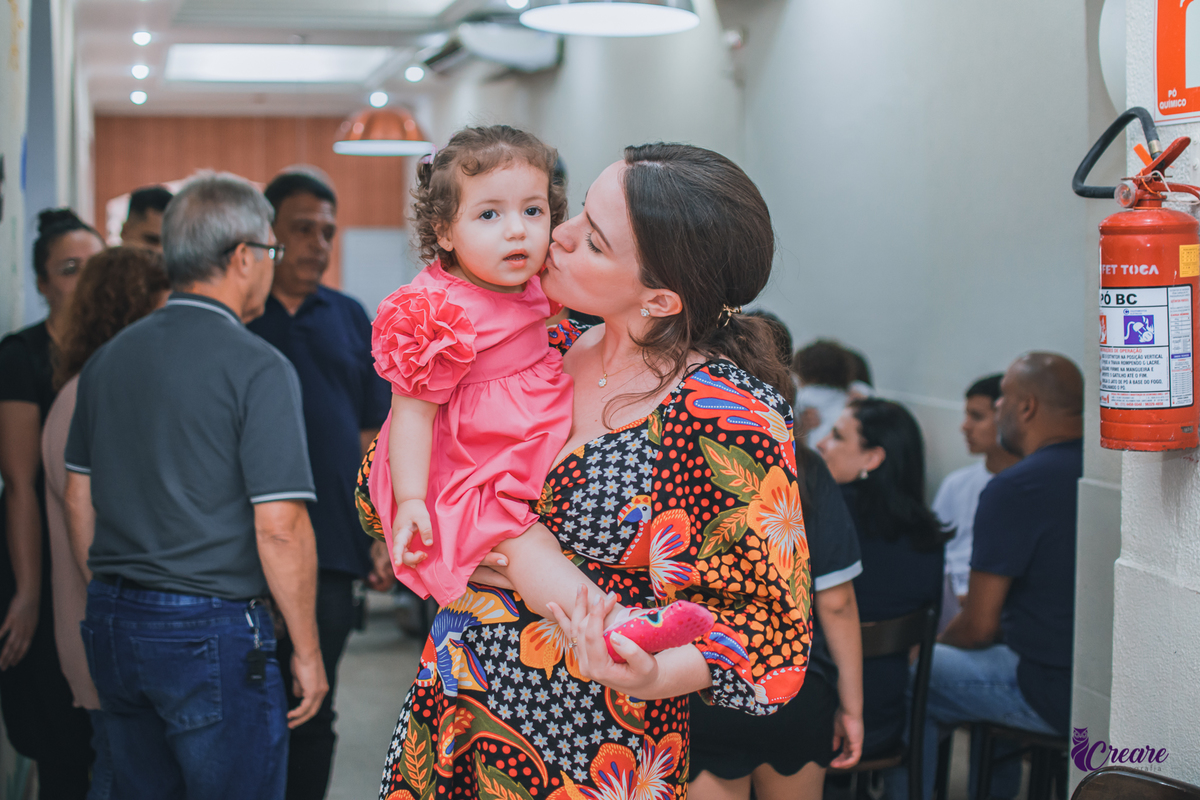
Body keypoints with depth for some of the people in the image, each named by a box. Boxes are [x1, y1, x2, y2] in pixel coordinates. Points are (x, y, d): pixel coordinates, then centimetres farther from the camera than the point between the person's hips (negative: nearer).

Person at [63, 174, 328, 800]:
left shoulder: (108, 357, 9)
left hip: (113, 629, 7)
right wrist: (307, 651, -7)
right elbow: (279, 527, -16)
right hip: (213, 632, -7)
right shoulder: (257, 367, -13)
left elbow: (78, 500, 14)